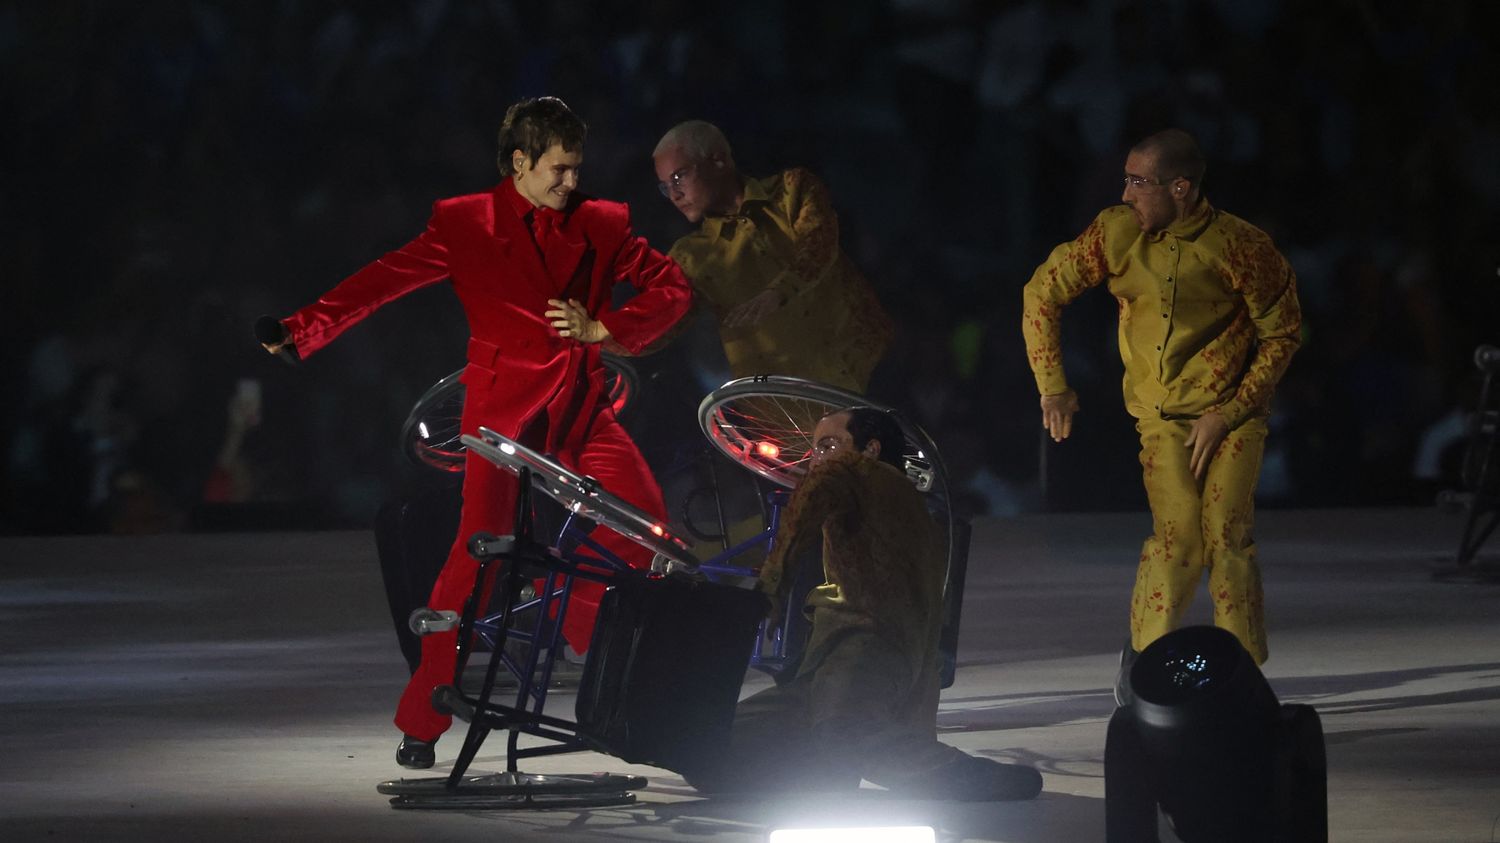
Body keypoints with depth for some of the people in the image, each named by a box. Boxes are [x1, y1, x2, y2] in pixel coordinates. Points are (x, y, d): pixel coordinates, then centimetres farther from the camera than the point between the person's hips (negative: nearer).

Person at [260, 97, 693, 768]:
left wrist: (603, 329, -1)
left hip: (582, 407, 4)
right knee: (479, 551, -12)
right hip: (505, 410, -3)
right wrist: (301, 330, -15)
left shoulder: (599, 225, 13)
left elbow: (672, 286, 14)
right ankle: (421, 723, -3)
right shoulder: (466, 224, 4)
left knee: (644, 525, -15)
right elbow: (384, 280, -3)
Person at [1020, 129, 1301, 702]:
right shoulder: (1117, 233, -9)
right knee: (1178, 536, -15)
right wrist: (1052, 386, -1)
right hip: (1160, 412, 1)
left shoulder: (1240, 248, -15)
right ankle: (1142, 656, 4)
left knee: (1227, 536, -15)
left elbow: (1281, 335, -4)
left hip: (1232, 408, -1)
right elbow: (1043, 294, 3)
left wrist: (1228, 413, -11)